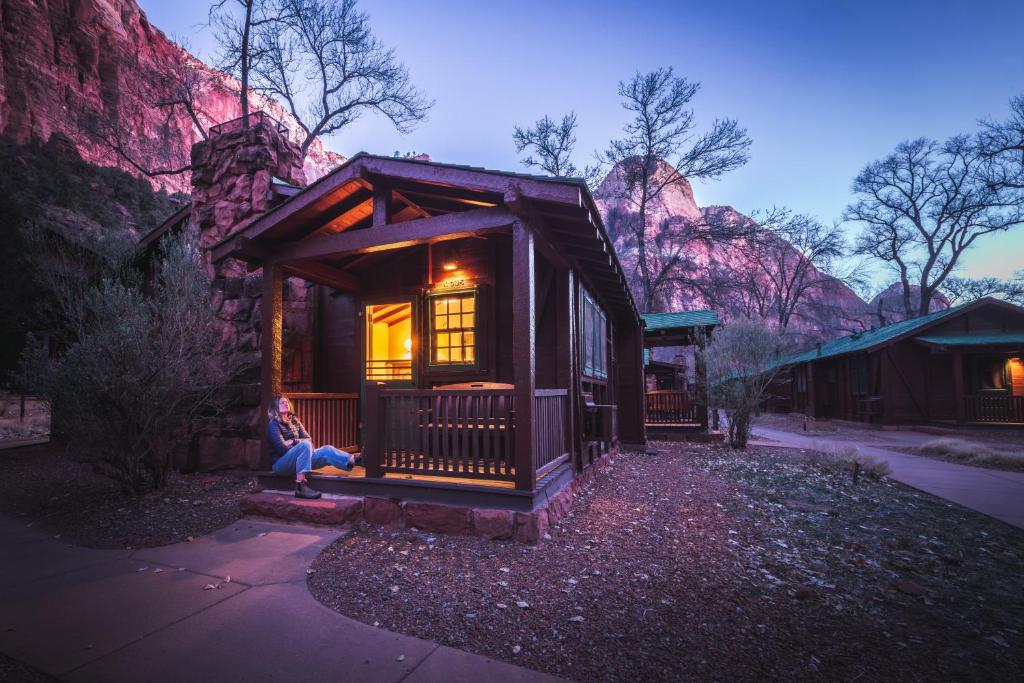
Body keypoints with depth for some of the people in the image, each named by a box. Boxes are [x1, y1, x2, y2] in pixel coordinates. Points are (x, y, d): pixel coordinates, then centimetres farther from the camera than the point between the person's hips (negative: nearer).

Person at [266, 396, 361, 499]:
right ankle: (300, 486, -44)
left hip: (297, 460, 6)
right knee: (305, 445, -33)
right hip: (281, 463, -6)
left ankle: (354, 461, -36)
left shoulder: (294, 421, 15)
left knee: (327, 450, -15)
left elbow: (309, 439, 8)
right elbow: (282, 447, -16)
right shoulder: (273, 424, -4)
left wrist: (292, 441, -6)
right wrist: (297, 442, -5)